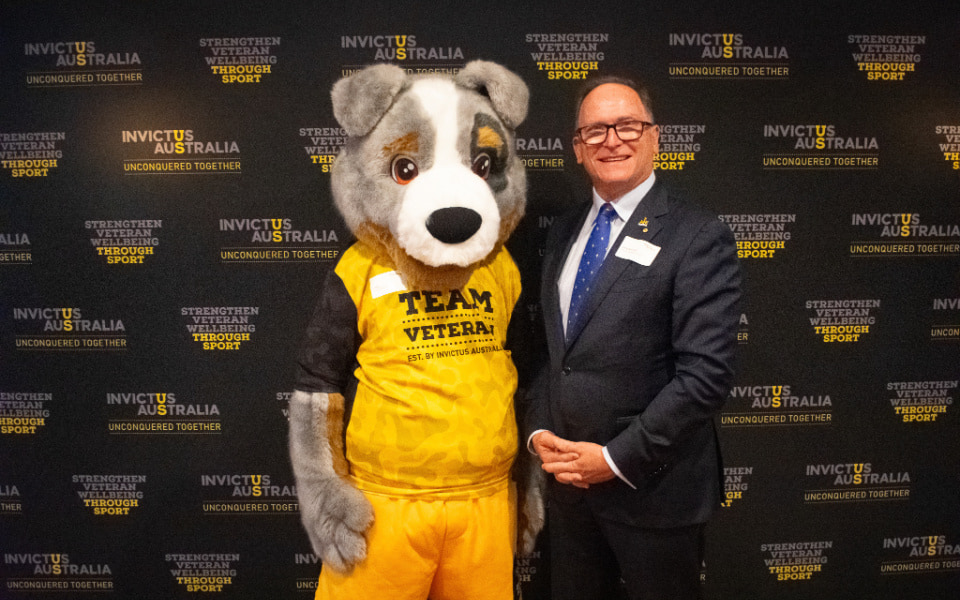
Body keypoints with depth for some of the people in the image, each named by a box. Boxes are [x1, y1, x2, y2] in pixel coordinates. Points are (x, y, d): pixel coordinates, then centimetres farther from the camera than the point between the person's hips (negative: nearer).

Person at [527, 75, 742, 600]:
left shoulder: (698, 239, -12)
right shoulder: (563, 234, 7)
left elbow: (706, 373, -18)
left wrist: (617, 458, -17)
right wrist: (539, 432, -1)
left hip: (651, 487, -5)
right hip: (566, 482, 5)